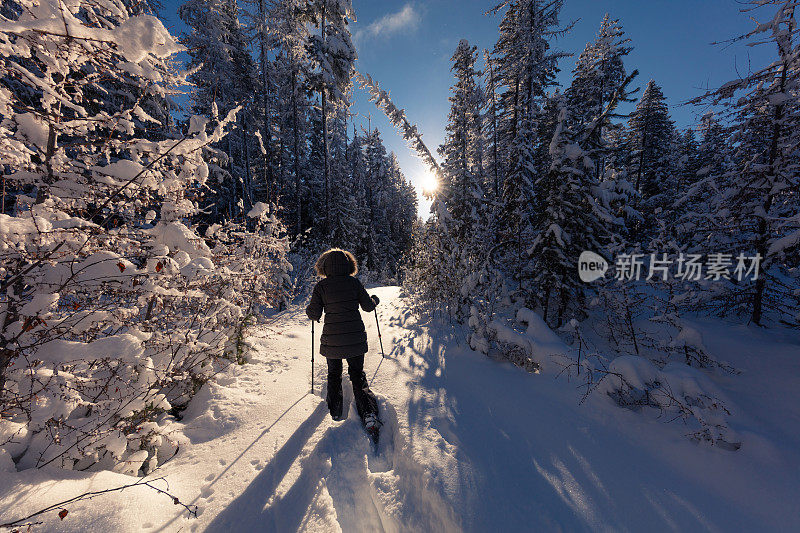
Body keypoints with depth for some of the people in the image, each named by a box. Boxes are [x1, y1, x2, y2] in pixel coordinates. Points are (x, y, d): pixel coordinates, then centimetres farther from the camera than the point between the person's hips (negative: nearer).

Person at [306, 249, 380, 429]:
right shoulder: (354, 282, -5)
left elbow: (314, 314, -4)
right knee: (358, 375, 15)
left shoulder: (321, 286, -5)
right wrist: (375, 299, 22)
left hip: (332, 340, 0)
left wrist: (309, 309, 19)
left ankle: (334, 410, 33)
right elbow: (368, 306, 1)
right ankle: (369, 412, 3)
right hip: (355, 338, 0)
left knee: (334, 374, 25)